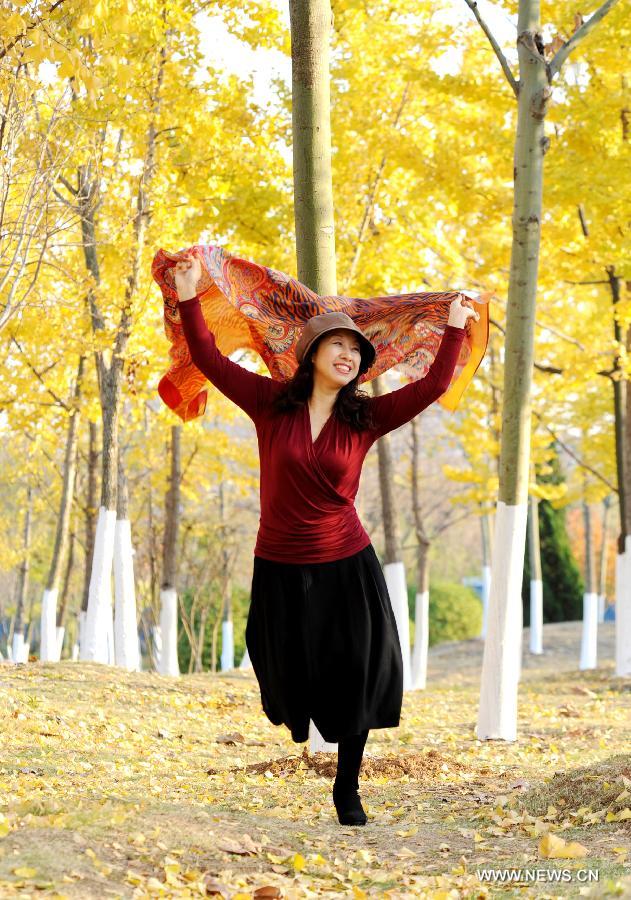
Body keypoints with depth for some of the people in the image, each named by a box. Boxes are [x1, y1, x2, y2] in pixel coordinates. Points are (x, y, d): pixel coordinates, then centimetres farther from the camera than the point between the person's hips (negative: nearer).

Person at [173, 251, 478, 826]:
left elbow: (432, 385, -4)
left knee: (355, 682, 3)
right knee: (290, 684, 9)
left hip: (345, 565, 1)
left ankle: (348, 790, 20)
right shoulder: (271, 403, -5)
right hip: (281, 568, -1)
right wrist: (189, 299, -13)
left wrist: (455, 329, -3)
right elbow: (210, 360, -6)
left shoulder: (366, 418, -2)